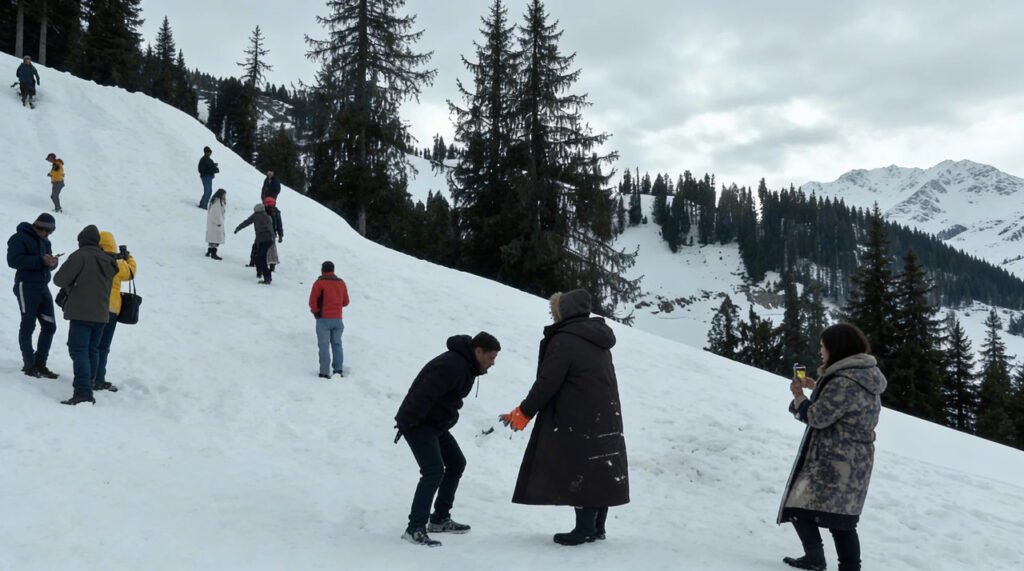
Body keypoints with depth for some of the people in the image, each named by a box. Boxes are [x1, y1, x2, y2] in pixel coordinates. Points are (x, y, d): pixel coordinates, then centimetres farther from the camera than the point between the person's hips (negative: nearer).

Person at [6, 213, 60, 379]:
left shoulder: (45, 241, 15)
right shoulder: (20, 238, -8)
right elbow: (13, 260, -19)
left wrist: (52, 262, -8)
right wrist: (40, 260, -26)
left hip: (43, 287, 7)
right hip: (27, 286, -7)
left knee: (50, 326, 5)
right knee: (28, 326, -3)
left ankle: (40, 364, 13)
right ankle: (29, 365, 4)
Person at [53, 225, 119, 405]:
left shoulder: (80, 256, -9)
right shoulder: (108, 260, 12)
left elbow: (59, 279, -11)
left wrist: (70, 287, 10)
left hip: (82, 312, -7)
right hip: (101, 313, 7)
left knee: (79, 350, -9)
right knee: (92, 350, 16)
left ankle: (83, 393, -18)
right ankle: (87, 387, 22)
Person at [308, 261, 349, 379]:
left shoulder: (319, 283, -8)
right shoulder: (341, 283, 8)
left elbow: (312, 301, -8)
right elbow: (345, 302, 13)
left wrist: (316, 311, 10)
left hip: (324, 319, -4)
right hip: (338, 319, 4)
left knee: (324, 345, -1)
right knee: (337, 344, 14)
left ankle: (325, 372, -5)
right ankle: (338, 370, 11)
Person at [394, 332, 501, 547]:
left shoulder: (467, 366, 7)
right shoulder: (452, 366, -27)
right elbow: (424, 395, -30)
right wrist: (405, 424, -26)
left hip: (436, 424, 11)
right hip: (418, 424, -11)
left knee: (456, 463, 16)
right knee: (434, 471, -17)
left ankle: (440, 519, 24)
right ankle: (415, 528, -12)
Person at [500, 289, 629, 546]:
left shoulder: (564, 340, -13)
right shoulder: (598, 341, 15)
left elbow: (547, 383, -16)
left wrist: (524, 412, -6)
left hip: (580, 420, -9)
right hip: (605, 418, 9)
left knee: (580, 472, -2)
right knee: (600, 471, 11)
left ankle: (585, 529, 1)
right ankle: (598, 527, 17)